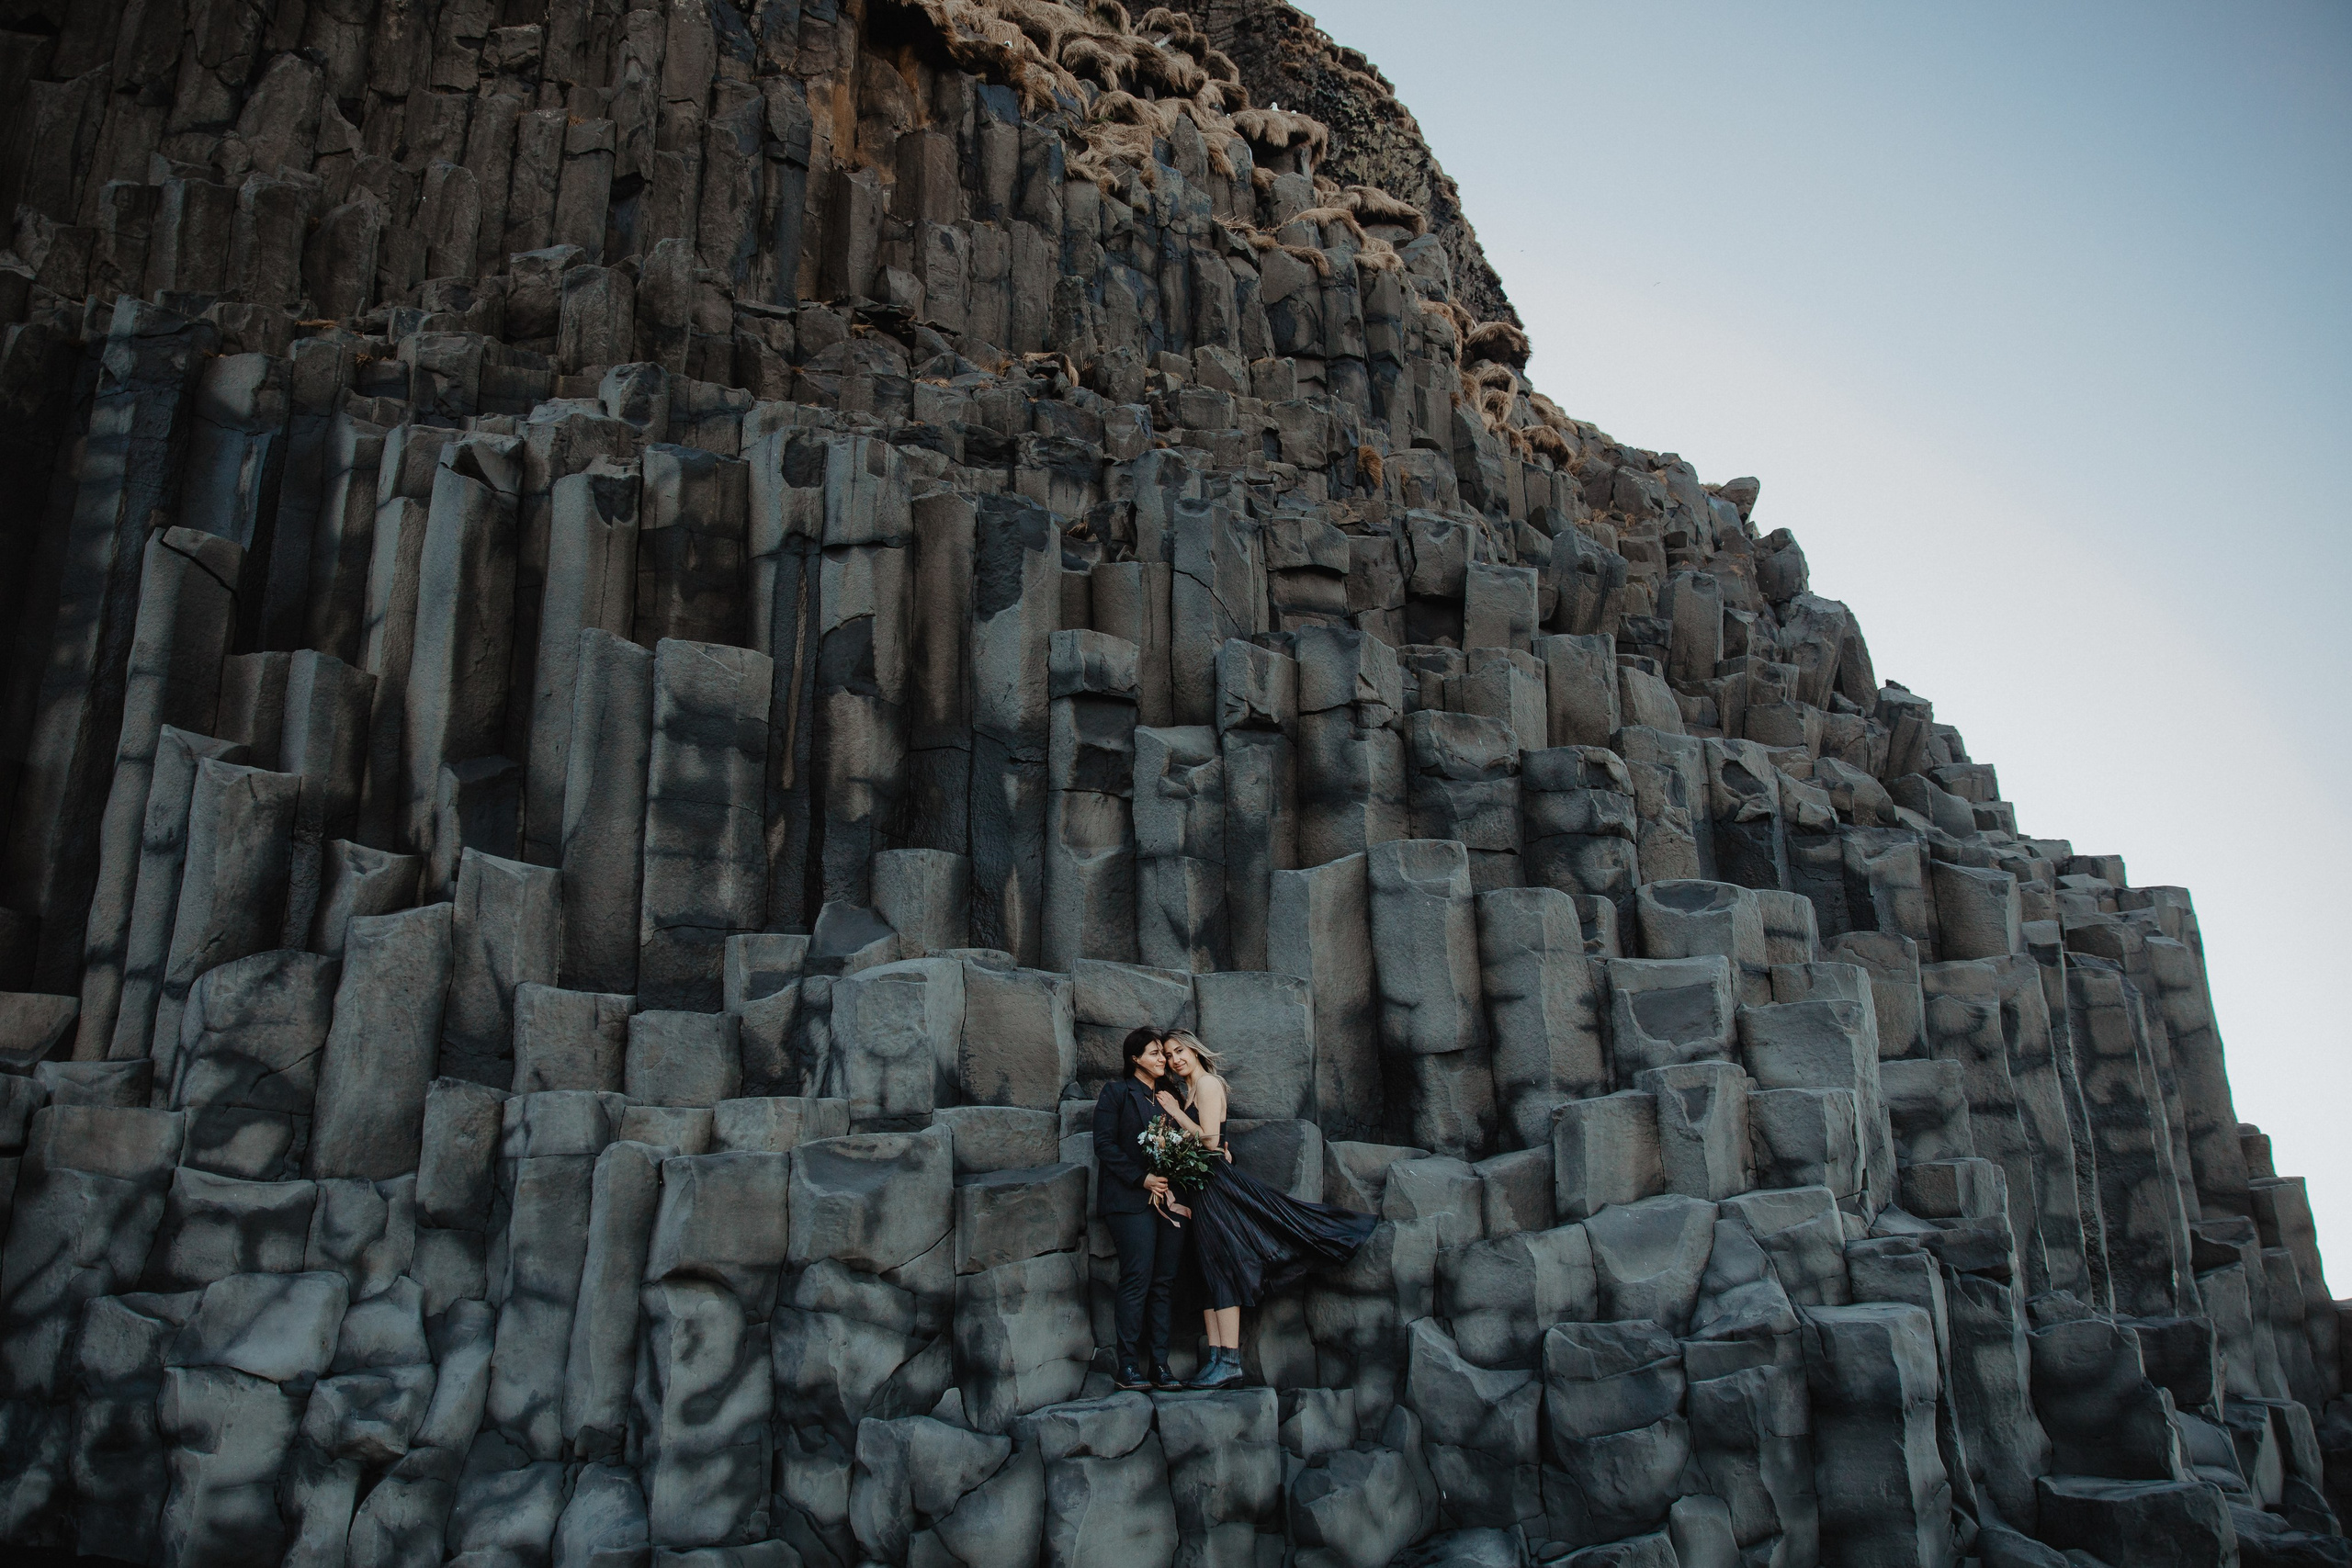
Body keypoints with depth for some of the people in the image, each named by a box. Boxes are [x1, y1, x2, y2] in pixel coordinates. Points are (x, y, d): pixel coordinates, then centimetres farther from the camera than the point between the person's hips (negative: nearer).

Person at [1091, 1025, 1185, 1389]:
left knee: (1165, 1282, 2)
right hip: (1130, 1200, -6)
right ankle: (1129, 1367, -5)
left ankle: (1159, 1364, 6)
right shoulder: (1116, 1092, 4)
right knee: (1137, 1280, -10)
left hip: (1167, 1200, 6)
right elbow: (1104, 1144, -5)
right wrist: (1142, 1179, -12)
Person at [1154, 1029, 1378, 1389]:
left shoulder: (1207, 1084, -7)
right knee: (1210, 1273, 4)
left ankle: (1229, 1360, -13)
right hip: (1200, 1186, 9)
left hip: (1217, 1181, -9)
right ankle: (1217, 1360, 2)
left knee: (1221, 1268, -11)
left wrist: (1176, 1113, -10)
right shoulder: (1190, 1091, 20)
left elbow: (1210, 1140, -16)